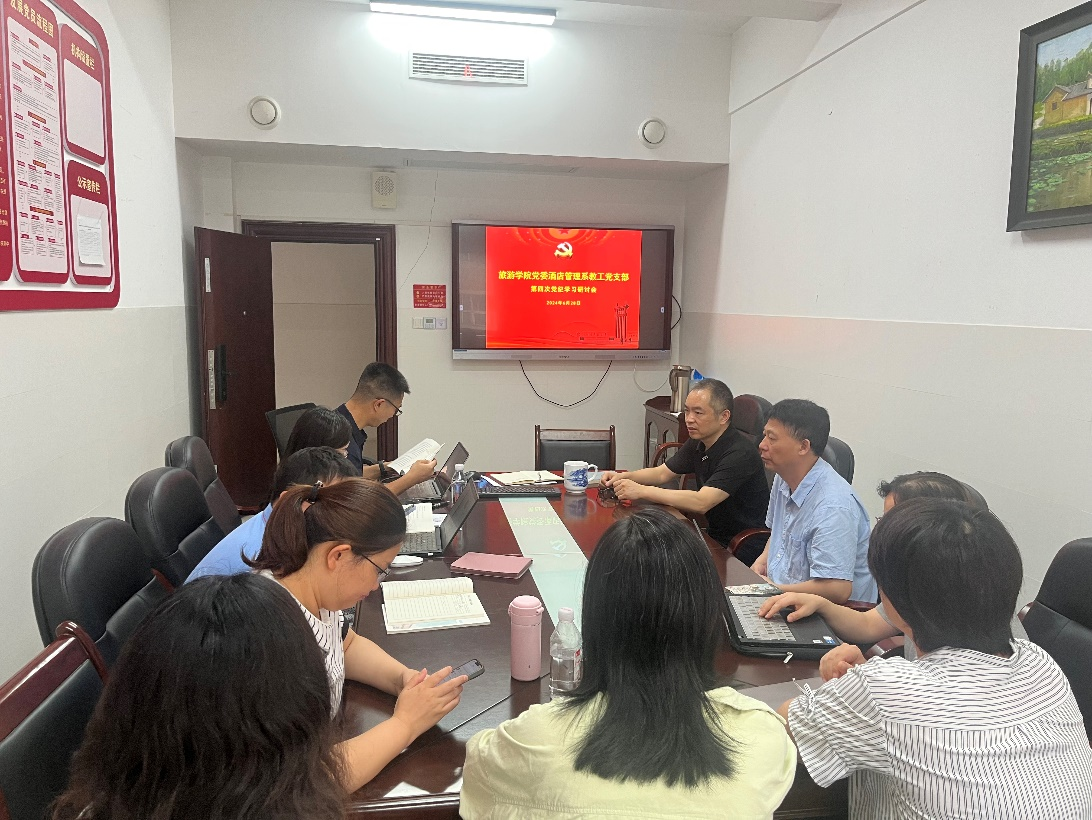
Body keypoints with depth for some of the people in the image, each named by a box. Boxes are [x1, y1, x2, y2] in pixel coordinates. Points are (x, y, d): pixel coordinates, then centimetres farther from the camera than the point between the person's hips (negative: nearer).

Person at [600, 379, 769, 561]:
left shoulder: (740, 453, -25)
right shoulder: (698, 442, 4)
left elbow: (701, 502, -33)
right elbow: (662, 473, 13)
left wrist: (641, 491, -32)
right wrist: (623, 477, -6)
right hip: (715, 536, 8)